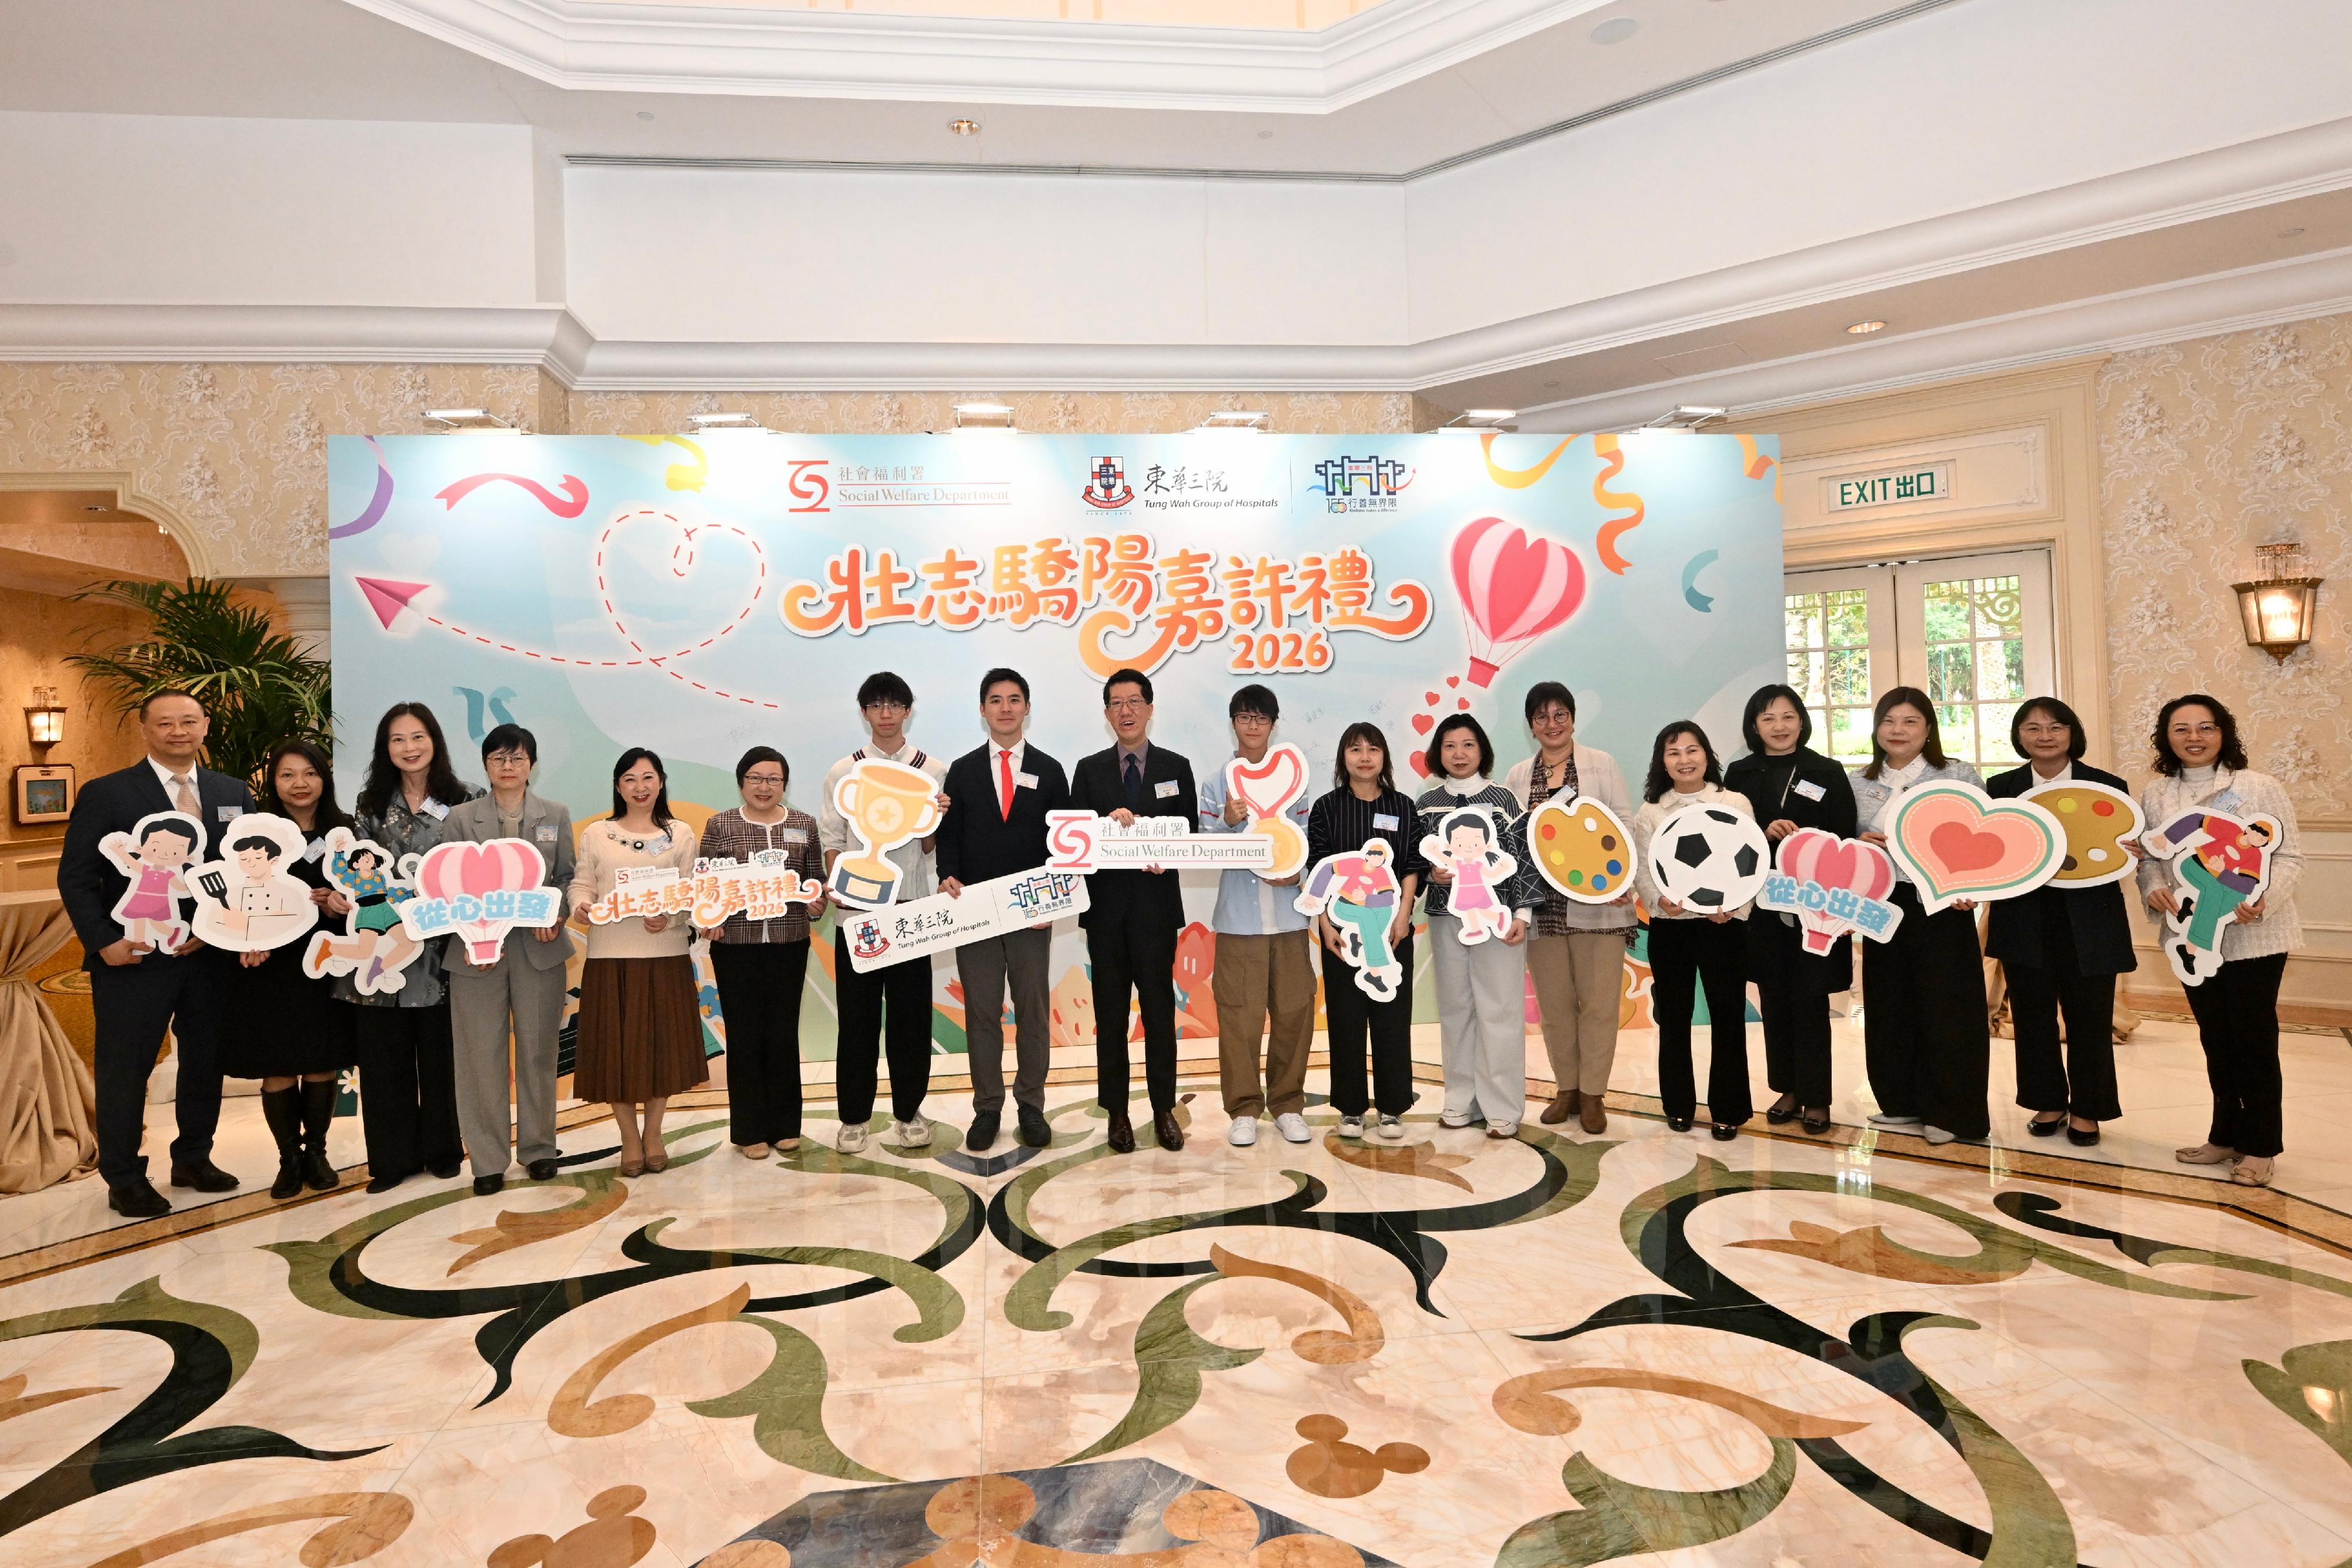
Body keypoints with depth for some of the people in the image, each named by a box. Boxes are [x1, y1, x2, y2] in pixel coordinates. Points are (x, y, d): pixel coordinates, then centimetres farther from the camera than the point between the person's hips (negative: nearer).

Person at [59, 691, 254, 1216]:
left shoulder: (234, 794, 7)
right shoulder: (106, 794, -3)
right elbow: (75, 877, -4)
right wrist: (103, 942, -13)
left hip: (211, 956, 3)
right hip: (134, 957, -3)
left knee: (206, 1063, 13)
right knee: (125, 1071, 6)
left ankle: (194, 1158, 29)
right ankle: (124, 1180, 20)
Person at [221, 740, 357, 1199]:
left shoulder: (345, 831, 4)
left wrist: (345, 903, -16)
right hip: (272, 966, -1)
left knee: (324, 1062, 9)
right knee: (278, 1067, 4)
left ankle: (316, 1151, 24)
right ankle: (289, 1158, 18)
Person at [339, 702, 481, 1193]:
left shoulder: (463, 800, 1)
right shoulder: (371, 804, 8)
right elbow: (356, 871, 8)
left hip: (440, 945, -2)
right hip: (382, 943, 2)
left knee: (440, 1050, 6)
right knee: (385, 1052, 5)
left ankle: (442, 1148, 21)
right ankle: (392, 1156, 17)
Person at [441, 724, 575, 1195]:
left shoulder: (557, 815, 8)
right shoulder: (461, 818, 4)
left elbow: (567, 877, 8)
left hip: (539, 947, 1)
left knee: (537, 1050, 8)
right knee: (481, 1054, 1)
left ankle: (538, 1148, 21)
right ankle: (487, 1160, 11)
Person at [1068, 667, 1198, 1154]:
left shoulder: (1176, 767, 6)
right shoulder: (1089, 770, 7)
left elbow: (1189, 834, 4)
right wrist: (1108, 822, -18)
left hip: (1156, 904, -1)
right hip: (1106, 906, 1)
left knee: (1159, 1009, 5)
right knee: (1111, 1012, 7)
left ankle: (1164, 1110, 16)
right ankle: (1117, 1112, 17)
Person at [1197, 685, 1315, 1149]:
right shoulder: (1216, 782, 5)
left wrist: (1297, 873, -13)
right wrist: (1228, 821, -18)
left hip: (1288, 911, 1)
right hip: (1238, 914, -1)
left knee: (1294, 1010, 5)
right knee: (1239, 1013, 0)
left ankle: (1288, 1103, 19)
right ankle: (1244, 1108, 13)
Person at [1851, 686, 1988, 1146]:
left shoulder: (1958, 776, -3)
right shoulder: (1860, 782, 7)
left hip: (1941, 906, -4)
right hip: (1882, 906, 4)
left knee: (1946, 1009, 1)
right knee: (1890, 1006, 10)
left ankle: (1950, 1112, 13)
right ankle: (1902, 1100, 24)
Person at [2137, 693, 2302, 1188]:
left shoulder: (2261, 787, -6)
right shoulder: (2155, 794, 5)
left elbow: (2289, 855, -7)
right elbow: (2149, 858, 7)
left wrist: (2263, 899, -24)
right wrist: (2154, 889, -14)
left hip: (2254, 935, -4)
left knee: (2254, 1038, 3)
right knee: (2216, 1038, 14)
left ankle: (2260, 1146, 17)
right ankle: (2226, 1136, 27)